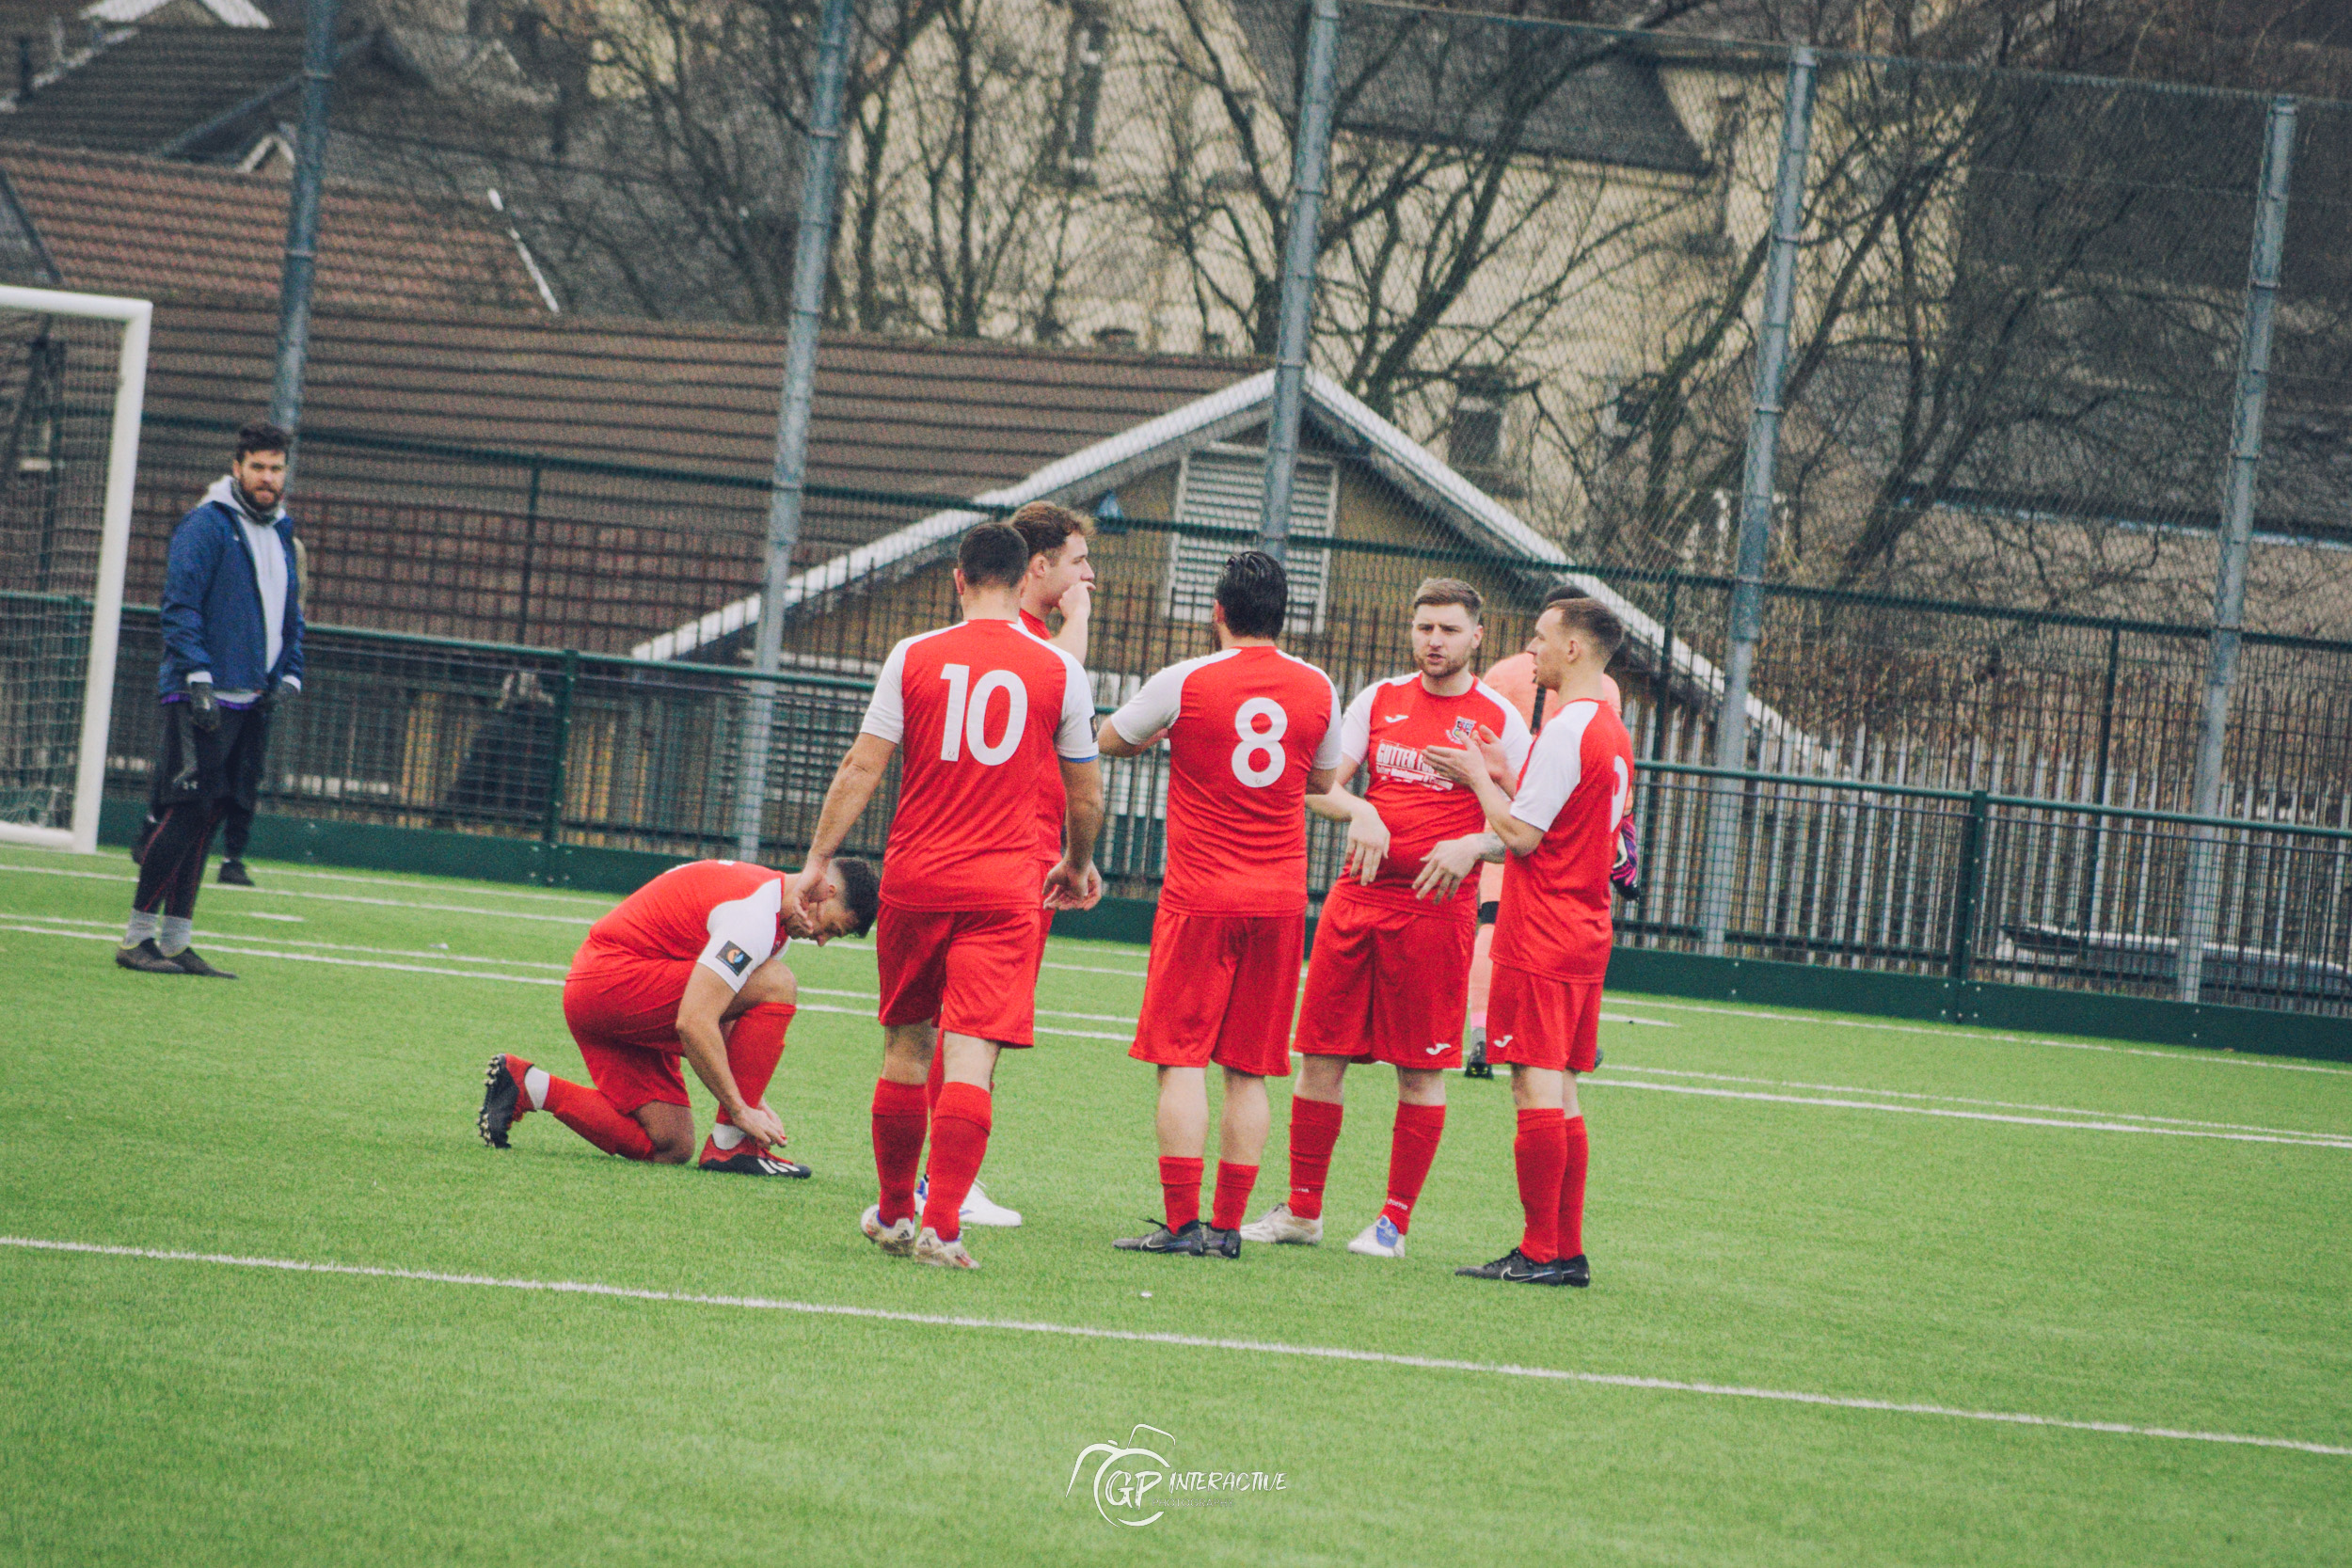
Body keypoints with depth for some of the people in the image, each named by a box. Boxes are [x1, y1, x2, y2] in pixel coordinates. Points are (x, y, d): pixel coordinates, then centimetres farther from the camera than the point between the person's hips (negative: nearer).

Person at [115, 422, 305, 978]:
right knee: (187, 812, -11)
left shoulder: (280, 535, 18)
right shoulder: (206, 526, -6)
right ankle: (138, 936, -7)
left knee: (205, 822, 7)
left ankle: (175, 941, 9)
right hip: (202, 698, -7)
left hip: (253, 703, 7)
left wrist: (289, 676, 10)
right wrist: (198, 678, -19)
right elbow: (180, 606, -12)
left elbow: (290, 615, 26)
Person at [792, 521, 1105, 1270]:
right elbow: (1086, 795, 9)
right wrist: (1077, 867, 27)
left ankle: (893, 1211, 26)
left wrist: (818, 858, 8)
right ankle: (941, 1227, -15)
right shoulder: (1059, 672, 1)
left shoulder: (914, 658, 1)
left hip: (914, 878, 1)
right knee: (970, 1057, -6)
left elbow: (862, 768, 0)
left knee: (906, 1046, 15)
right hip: (1004, 889, -1)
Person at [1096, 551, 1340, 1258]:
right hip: (1281, 898, 4)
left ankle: (1181, 1223, -8)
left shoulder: (1187, 683, -8)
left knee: (1182, 1060, -2)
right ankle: (1228, 1225, 5)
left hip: (1200, 894, -4)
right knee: (1249, 1071, 7)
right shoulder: (1317, 689, 3)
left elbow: (1110, 741, 9)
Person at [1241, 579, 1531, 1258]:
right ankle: (1303, 1210, 14)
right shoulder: (1379, 700, 10)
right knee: (1322, 1057, 4)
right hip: (1356, 897, 3)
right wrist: (1359, 810, -13)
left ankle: (1394, 1221, 7)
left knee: (1421, 1071, -1)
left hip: (1436, 910, -3)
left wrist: (1465, 851, -18)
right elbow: (1320, 787, 7)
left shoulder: (1497, 720, 1)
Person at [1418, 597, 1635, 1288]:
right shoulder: (1612, 733, 15)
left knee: (1537, 1087, -8)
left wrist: (1478, 777, -2)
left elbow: (1523, 835, -16)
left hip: (1542, 939, -9)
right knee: (1559, 1095, 11)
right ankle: (1567, 1250, 11)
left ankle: (1540, 1252, -9)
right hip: (1586, 936, 9)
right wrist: (1502, 775, 16)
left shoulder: (1567, 731, -15)